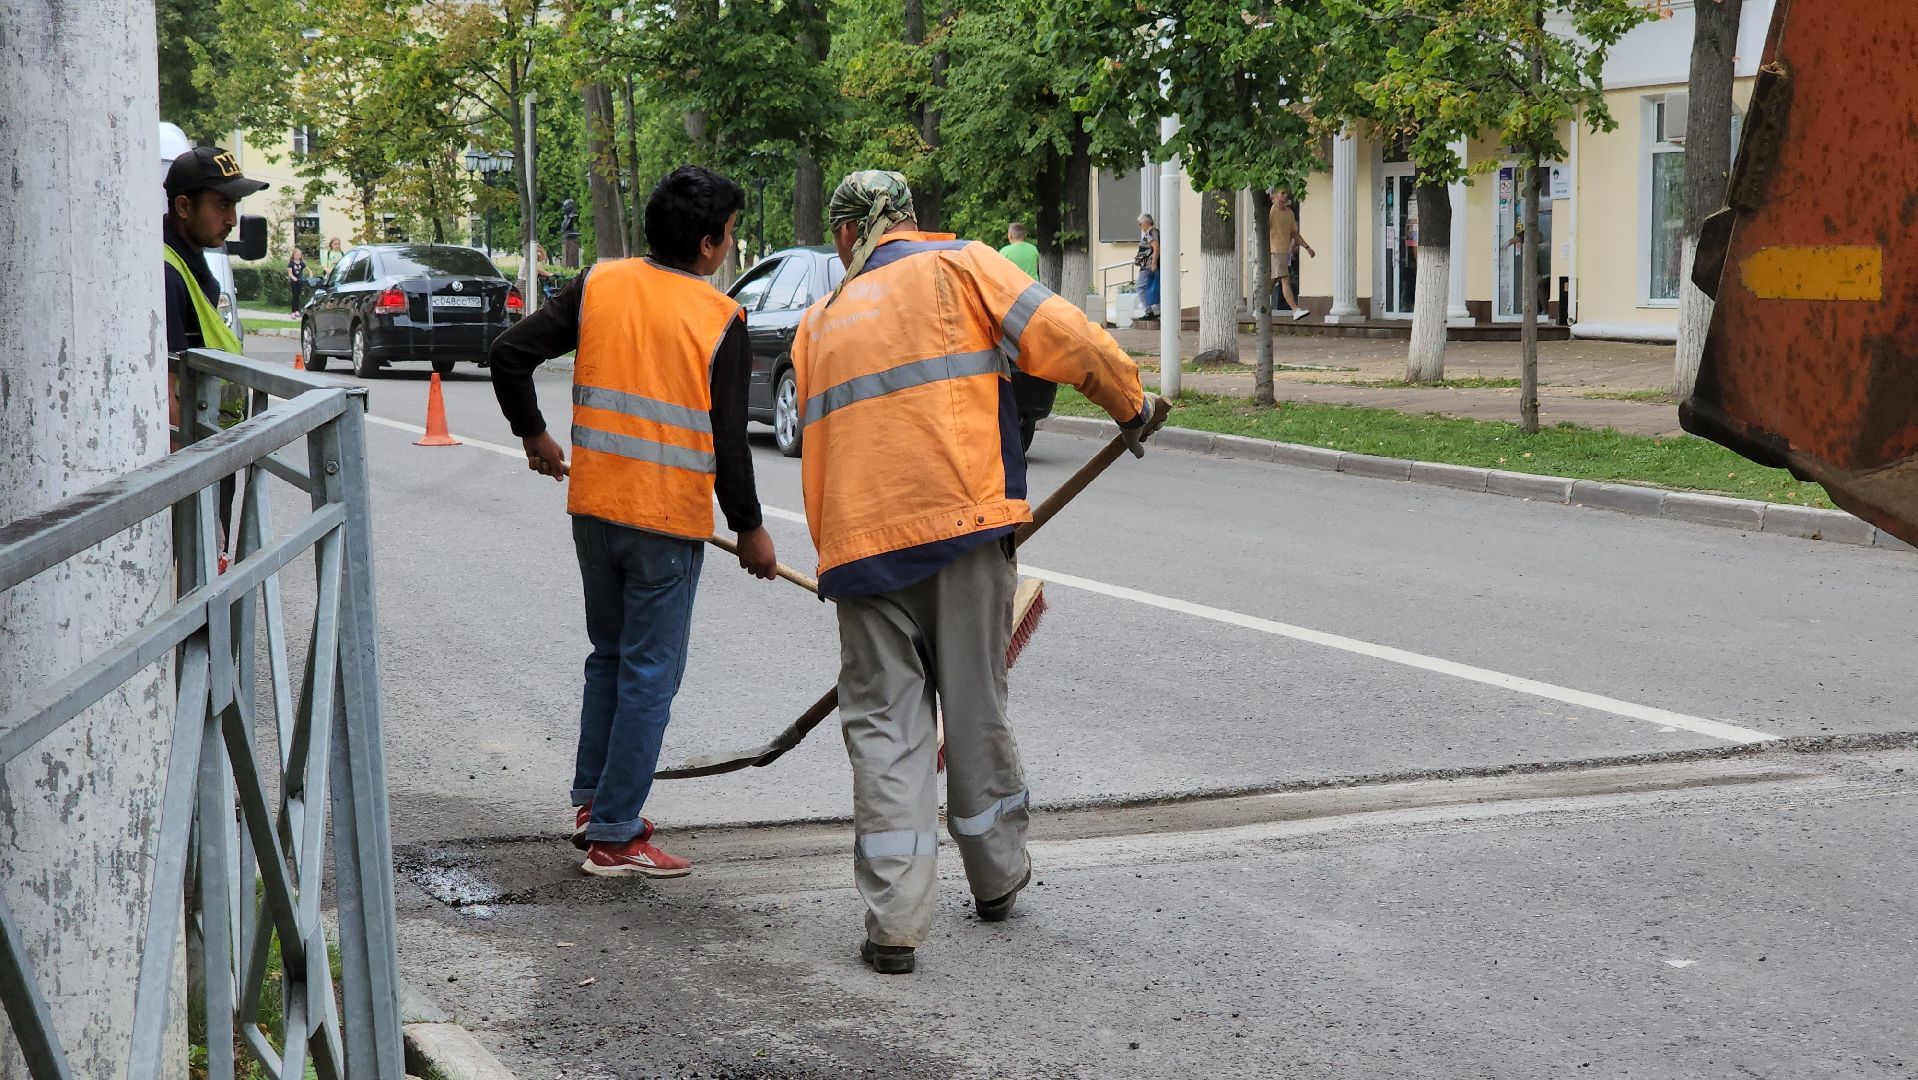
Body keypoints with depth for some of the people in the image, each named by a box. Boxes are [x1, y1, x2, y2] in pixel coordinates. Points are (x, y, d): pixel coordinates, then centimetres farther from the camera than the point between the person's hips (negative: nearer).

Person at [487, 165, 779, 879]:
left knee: (609, 657, 22)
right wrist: (749, 529, 4)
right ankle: (614, 836, 7)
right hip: (669, 522, -5)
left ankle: (590, 799, 25)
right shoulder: (720, 319, -10)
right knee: (649, 675, 4)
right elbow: (727, 442, -9)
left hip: (593, 506, 5)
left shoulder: (600, 284, 1)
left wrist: (532, 433, 15)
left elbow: (510, 353, -1)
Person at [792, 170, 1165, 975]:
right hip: (964, 519, -2)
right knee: (975, 705, 12)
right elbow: (1066, 338, -5)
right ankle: (997, 878, 28)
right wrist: (1131, 403, 11)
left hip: (859, 544, 2)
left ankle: (893, 922, 0)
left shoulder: (818, 323, 20)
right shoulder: (959, 267, 8)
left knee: (883, 722, 5)